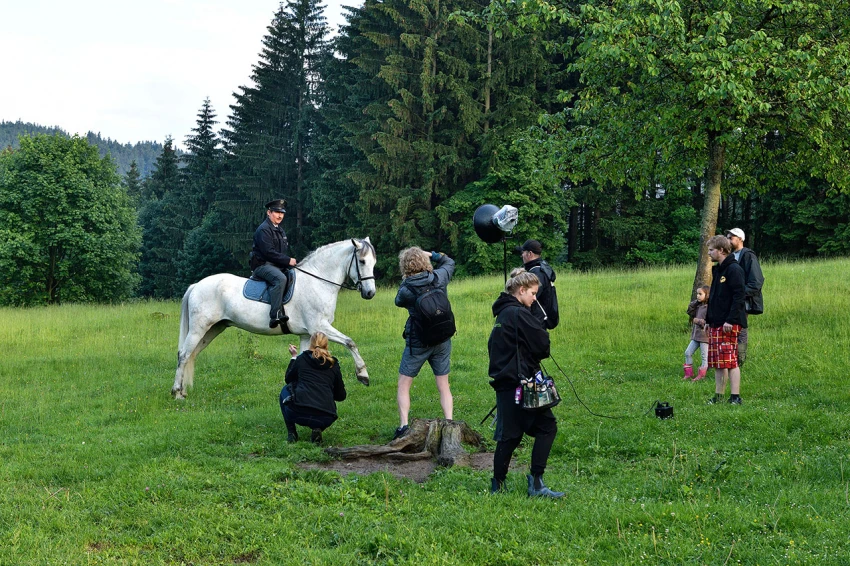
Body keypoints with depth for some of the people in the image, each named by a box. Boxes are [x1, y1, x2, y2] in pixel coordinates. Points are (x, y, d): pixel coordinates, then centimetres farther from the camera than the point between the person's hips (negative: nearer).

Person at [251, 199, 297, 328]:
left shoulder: (280, 231, 23)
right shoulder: (264, 229, -9)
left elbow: (285, 251, 25)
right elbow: (268, 252, -19)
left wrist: (291, 261, 6)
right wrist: (288, 261, -18)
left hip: (279, 266, 10)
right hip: (263, 265, -10)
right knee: (280, 279, -36)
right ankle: (275, 315, -45)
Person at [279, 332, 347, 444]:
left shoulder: (302, 358, 11)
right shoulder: (333, 365, 15)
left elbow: (288, 379, 28)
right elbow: (341, 396, 20)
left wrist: (294, 357, 40)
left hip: (299, 413, -1)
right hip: (326, 419, 1)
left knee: (285, 390, 32)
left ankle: (291, 433, 19)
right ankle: (317, 429, 7)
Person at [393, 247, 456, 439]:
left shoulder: (406, 289, -18)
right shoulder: (439, 277, -8)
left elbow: (399, 301, 6)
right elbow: (449, 262, 14)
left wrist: (404, 281, 8)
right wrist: (433, 255, 11)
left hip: (417, 343, -3)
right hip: (442, 341, 4)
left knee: (403, 385, 8)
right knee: (443, 386, 13)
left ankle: (403, 425, -3)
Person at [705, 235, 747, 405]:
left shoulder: (734, 269, -11)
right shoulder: (716, 270, 18)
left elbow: (738, 296, -18)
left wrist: (731, 320, -23)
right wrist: (708, 319, 18)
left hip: (729, 324, -9)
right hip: (716, 324, 9)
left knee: (729, 360, -10)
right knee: (717, 362, 10)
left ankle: (735, 397, -8)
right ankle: (718, 396, 15)